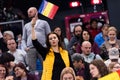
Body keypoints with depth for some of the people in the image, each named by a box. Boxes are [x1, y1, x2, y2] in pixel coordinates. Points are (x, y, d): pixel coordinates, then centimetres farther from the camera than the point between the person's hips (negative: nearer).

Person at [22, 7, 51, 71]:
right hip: (30, 49, 2)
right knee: (32, 69, -5)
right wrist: (25, 47, 2)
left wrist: (46, 45, -7)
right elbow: (23, 39, 22)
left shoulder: (44, 23, 17)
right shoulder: (26, 26, 25)